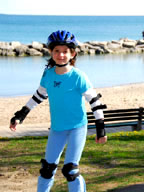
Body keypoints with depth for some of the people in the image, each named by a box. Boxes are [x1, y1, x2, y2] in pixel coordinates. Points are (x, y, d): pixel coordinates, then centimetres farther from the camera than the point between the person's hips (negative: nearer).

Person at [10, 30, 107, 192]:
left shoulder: (78, 77, -15)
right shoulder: (48, 74, -1)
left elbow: (94, 100, -9)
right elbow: (40, 95, 15)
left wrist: (101, 128, -9)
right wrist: (21, 115, 16)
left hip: (77, 127, -5)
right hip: (57, 128, 5)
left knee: (70, 170, -9)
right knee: (48, 168, 11)